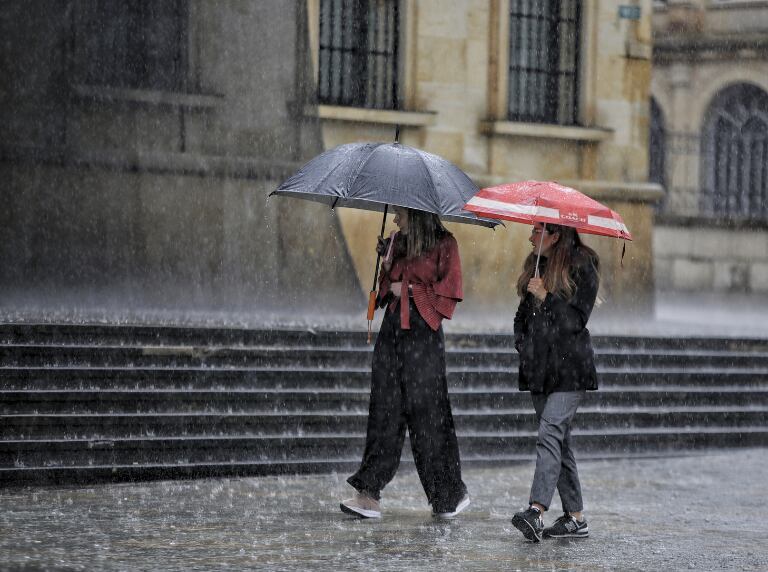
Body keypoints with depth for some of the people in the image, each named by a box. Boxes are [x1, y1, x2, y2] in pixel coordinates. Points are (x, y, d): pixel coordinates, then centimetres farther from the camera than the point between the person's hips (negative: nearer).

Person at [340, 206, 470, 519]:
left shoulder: (444, 244, -1)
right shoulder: (397, 243, 17)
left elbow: (450, 291, -7)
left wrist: (410, 288, -6)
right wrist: (388, 266, 3)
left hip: (423, 332, -6)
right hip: (393, 327, 6)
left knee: (426, 411, -3)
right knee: (385, 410, -1)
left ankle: (449, 493, 9)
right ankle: (370, 493, -5)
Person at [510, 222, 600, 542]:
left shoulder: (581, 267, -7)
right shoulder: (536, 265, 15)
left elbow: (577, 319, -13)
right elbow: (523, 313, 23)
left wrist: (545, 297, -18)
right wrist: (522, 342, 8)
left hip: (569, 368, -8)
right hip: (540, 366, 8)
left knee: (550, 434, -20)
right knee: (559, 441, 8)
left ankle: (536, 511, -31)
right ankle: (575, 519, 12)